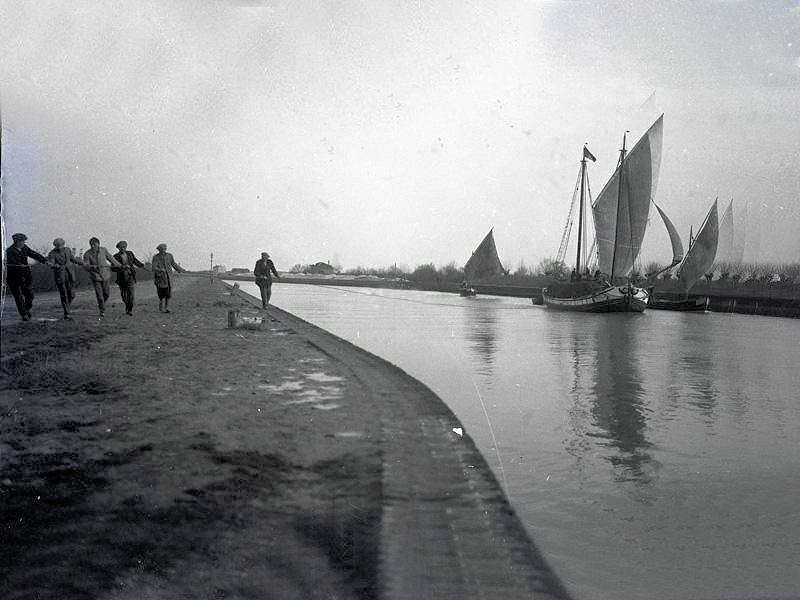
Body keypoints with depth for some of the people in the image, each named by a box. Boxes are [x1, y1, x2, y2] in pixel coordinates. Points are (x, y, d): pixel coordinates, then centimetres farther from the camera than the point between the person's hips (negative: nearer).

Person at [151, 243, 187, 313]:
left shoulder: (169, 256, 7)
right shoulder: (156, 258, -6)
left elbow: (173, 263, 20)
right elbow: (154, 268, -16)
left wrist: (180, 269, 24)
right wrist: (160, 270, -35)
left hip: (168, 278, 4)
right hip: (160, 278, -4)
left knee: (169, 294, 3)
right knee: (162, 294, -7)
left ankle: (166, 307, 17)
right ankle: (161, 309, 3)